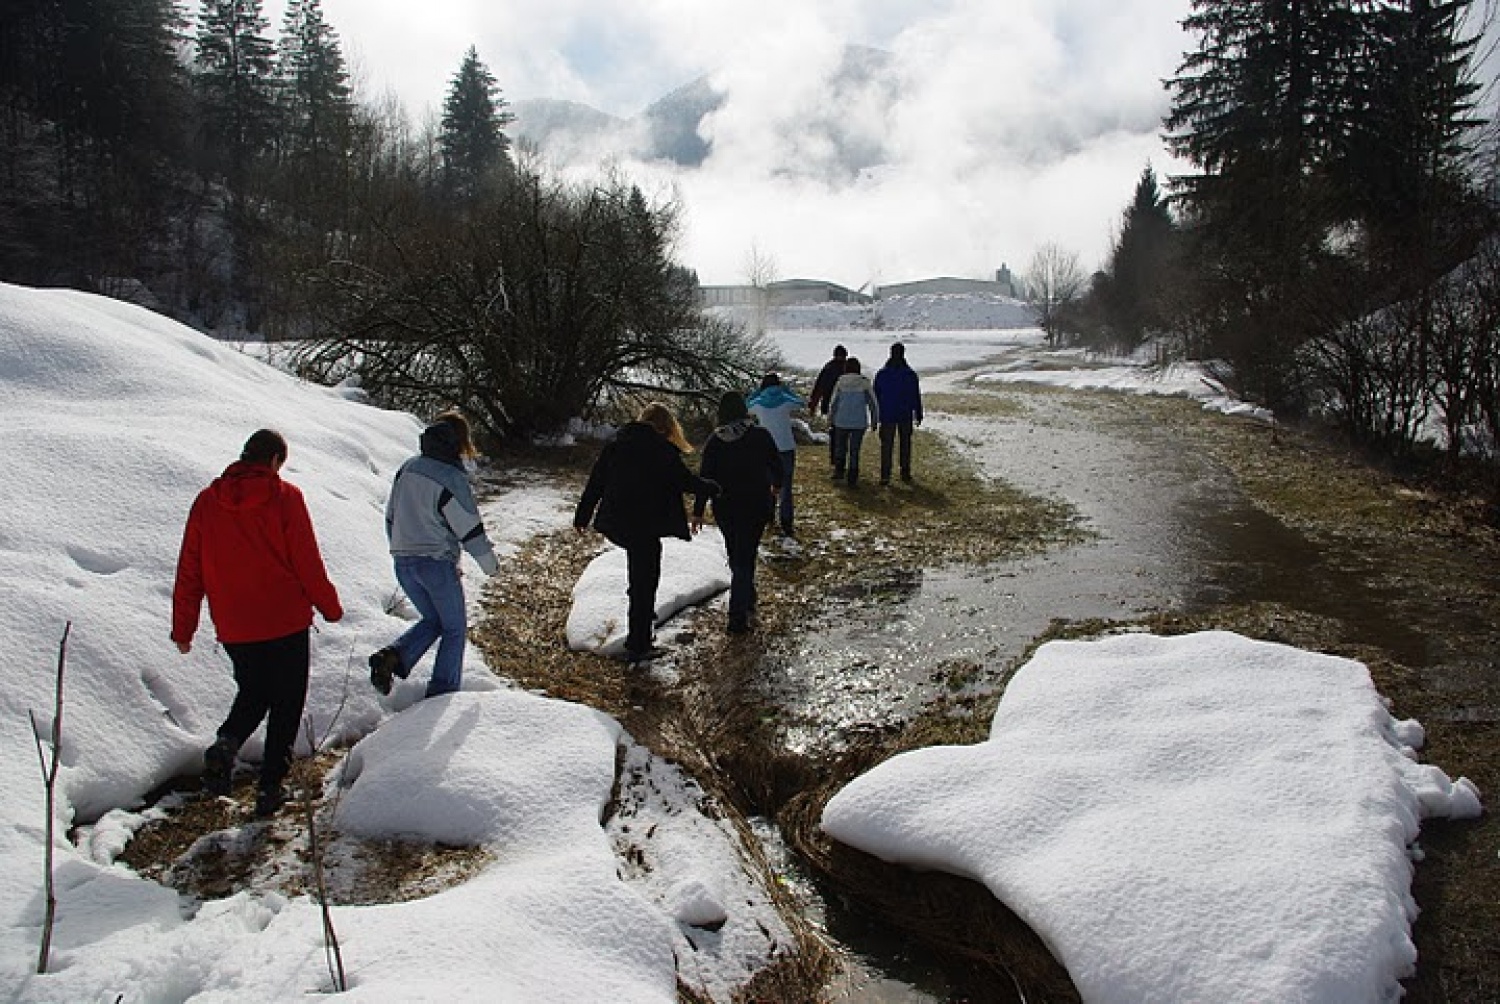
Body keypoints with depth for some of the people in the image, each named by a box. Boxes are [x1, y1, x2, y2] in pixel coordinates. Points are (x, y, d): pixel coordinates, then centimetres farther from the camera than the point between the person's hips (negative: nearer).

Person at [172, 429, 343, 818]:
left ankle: (226, 744, -1)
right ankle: (270, 787, 9)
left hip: (233, 629, 4)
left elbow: (189, 570, 5)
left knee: (253, 692, 25)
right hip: (285, 624, -4)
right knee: (286, 703, 11)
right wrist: (330, 607, 6)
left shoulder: (208, 500, 2)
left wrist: (183, 628, 12)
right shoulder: (285, 497, -8)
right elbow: (307, 563, -8)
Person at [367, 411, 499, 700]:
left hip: (403, 562, 7)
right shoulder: (452, 478, -15)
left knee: (432, 619, 22)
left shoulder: (408, 467, 5)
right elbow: (470, 529, -11)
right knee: (455, 628, 10)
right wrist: (490, 564, 3)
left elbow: (391, 515, 14)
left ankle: (392, 656, -1)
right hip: (437, 562, -6)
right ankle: (442, 693, 8)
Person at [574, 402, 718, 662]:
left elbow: (596, 480, 9)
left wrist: (582, 515, 16)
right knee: (645, 582, 4)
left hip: (615, 522, 6)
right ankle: (638, 647, 10)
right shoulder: (662, 449, -9)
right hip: (645, 526, -6)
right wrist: (712, 487, 16)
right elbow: (686, 481, -3)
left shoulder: (616, 442, 7)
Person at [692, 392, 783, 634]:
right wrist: (776, 485, 24)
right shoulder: (760, 435, -9)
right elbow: (776, 463, 2)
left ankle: (747, 600, 38)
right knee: (745, 557, 3)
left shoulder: (714, 441, -6)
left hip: (725, 508, 2)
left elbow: (705, 477, -5)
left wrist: (698, 511, 2)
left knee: (736, 556, 21)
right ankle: (738, 616, -4)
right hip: (756, 506, -1)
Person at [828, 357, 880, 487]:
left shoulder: (840, 382, -3)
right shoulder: (865, 382, -4)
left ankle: (839, 470, 18)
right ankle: (852, 480, 7)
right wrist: (874, 421, 9)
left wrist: (830, 418, 15)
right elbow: (872, 402, -1)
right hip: (859, 422, 0)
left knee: (840, 446, 22)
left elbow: (833, 402, 1)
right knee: (854, 451, 7)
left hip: (841, 421, 0)